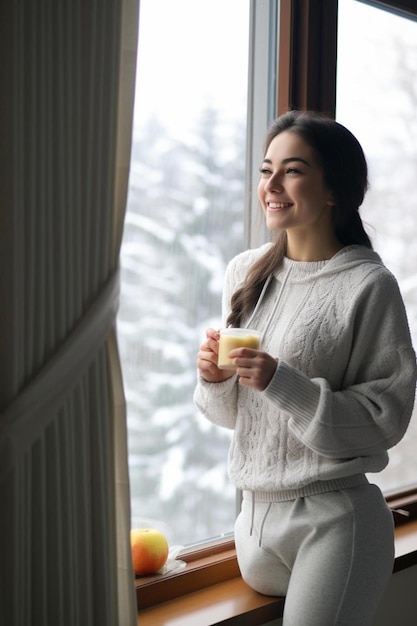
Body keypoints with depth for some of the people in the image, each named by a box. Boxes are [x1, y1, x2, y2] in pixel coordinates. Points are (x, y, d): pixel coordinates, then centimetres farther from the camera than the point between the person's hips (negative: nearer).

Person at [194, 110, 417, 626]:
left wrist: (283, 384, -24)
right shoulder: (244, 272, 5)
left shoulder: (369, 285, -13)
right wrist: (214, 379, -10)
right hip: (255, 509, 6)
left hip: (334, 519, -6)